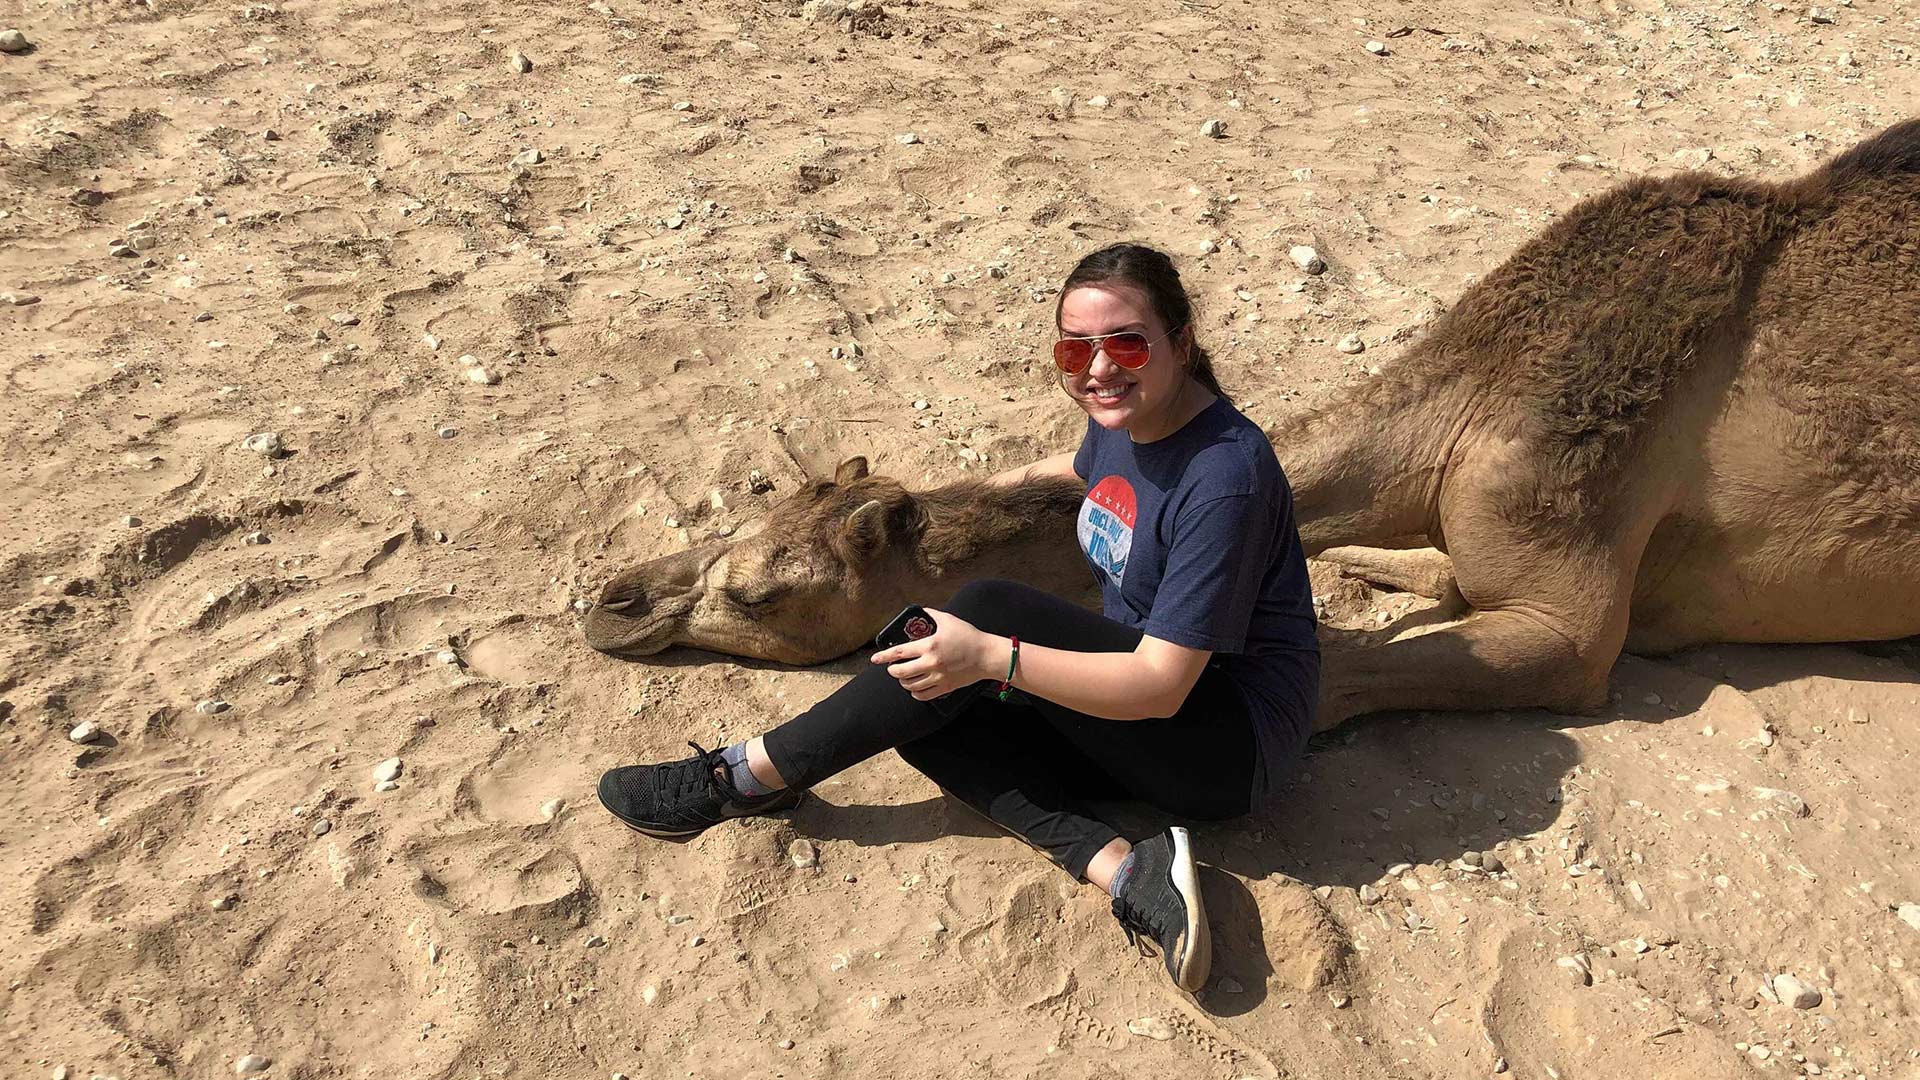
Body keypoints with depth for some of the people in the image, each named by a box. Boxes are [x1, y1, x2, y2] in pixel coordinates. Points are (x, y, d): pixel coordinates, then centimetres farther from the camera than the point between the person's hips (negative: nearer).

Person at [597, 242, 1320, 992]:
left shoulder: (1223, 475, -27)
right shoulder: (1123, 416, -1)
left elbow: (1160, 686, -29)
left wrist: (991, 656, -36)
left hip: (1230, 742, -9)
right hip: (1132, 716, 9)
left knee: (985, 610, -27)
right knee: (919, 712, -11)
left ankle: (752, 776, -14)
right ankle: (1123, 870, -22)